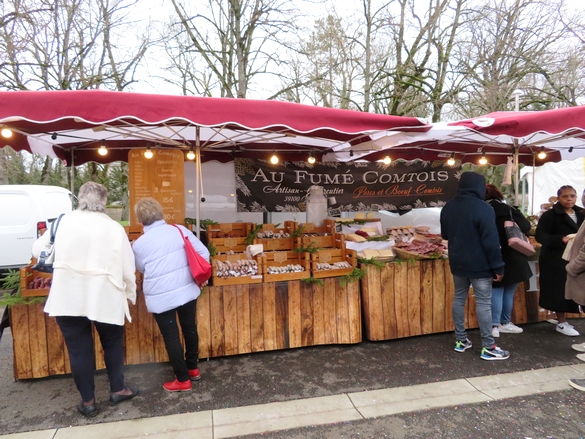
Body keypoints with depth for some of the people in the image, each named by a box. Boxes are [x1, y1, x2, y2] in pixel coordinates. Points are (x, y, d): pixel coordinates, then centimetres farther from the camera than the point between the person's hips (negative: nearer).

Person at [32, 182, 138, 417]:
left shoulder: (63, 222, -1)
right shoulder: (114, 228, -5)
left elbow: (38, 251, 12)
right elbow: (127, 268, -4)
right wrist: (130, 294, 10)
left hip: (68, 297, 1)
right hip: (105, 297, -1)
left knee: (79, 349, 13)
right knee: (113, 343, 19)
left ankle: (87, 401, 25)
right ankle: (118, 389, 30)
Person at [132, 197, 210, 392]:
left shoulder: (139, 244, -5)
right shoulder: (180, 230, -3)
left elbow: (141, 269, 11)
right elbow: (203, 253, -1)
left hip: (161, 297, -3)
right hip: (187, 290, 3)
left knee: (171, 337, 10)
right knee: (190, 329, 19)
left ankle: (183, 380, 21)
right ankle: (193, 368, 36)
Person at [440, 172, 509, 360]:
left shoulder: (448, 207, 4)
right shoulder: (483, 208, -17)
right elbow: (491, 242, -17)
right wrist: (498, 267, -10)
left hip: (457, 262, 7)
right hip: (479, 264, -6)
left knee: (459, 298, 14)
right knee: (483, 303, 0)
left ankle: (461, 340, 20)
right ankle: (488, 347, 7)